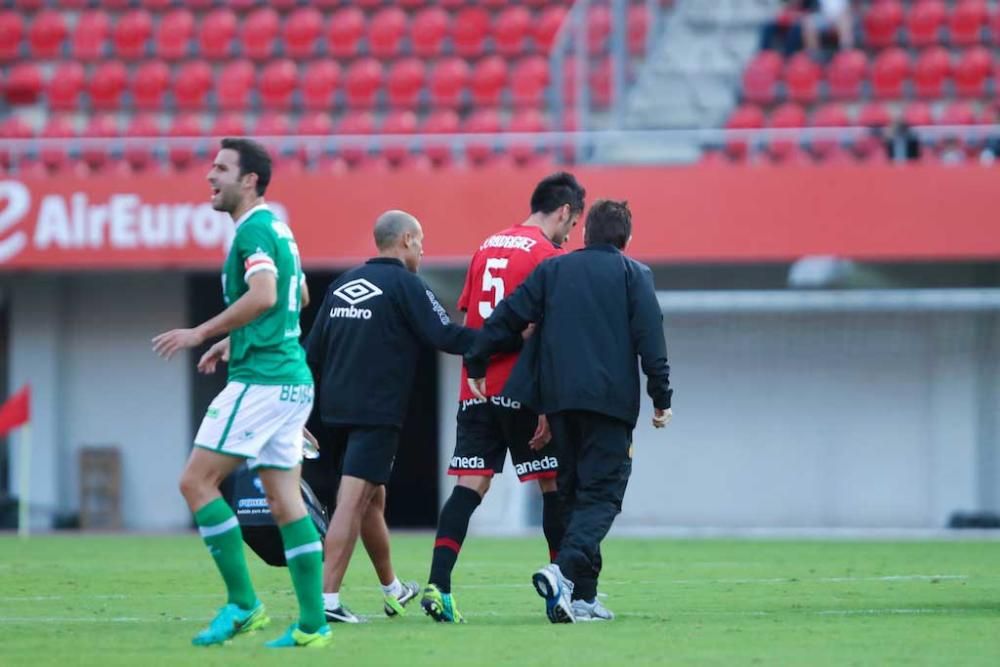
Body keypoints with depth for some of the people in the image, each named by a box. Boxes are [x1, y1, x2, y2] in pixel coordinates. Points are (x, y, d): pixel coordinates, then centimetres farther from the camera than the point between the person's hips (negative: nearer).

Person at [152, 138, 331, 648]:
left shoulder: (254, 229, -12)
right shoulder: (276, 229, 18)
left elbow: (263, 296, -26)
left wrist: (201, 333, -19)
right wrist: (233, 340, 29)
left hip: (261, 381, -10)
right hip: (292, 380, 10)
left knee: (196, 481, -5)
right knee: (284, 500, 7)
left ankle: (242, 603, -6)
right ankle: (312, 622, 3)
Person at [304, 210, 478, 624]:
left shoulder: (343, 285, 15)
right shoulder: (404, 284, -7)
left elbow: (313, 353, 17)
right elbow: (445, 337, -14)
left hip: (336, 408, 8)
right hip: (377, 412, -8)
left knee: (374, 497, 21)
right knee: (353, 501, -12)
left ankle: (392, 590, 34)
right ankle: (327, 599, -19)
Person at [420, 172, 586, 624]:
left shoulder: (487, 247, 15)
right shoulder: (550, 256, -7)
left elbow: (467, 319, 14)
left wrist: (480, 368, 14)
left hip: (476, 391, 6)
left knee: (470, 485, 0)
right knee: (554, 484, 6)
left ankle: (437, 585, -14)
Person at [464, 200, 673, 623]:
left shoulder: (552, 270, 13)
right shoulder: (634, 275, 4)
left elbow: (506, 317, 7)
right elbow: (650, 339, -4)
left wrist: (475, 365, 13)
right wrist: (662, 398, 0)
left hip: (559, 398, 4)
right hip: (610, 399, -4)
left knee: (573, 492, 13)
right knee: (601, 494, -5)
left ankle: (583, 596, 11)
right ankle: (565, 570, -30)